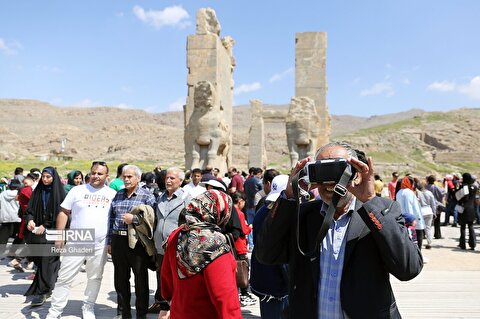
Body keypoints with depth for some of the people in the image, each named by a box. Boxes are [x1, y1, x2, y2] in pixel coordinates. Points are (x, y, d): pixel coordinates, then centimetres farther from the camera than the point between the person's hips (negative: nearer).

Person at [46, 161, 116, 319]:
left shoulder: (112, 194, 4)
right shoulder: (77, 190, 1)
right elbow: (63, 212, 3)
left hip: (100, 245, 1)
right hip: (75, 243, -1)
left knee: (95, 278, 13)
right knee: (64, 278, 3)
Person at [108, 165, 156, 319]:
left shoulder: (147, 196, -3)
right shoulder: (118, 195, 12)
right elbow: (111, 218, 14)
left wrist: (134, 219, -16)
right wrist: (109, 241, 12)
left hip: (137, 242, -5)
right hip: (118, 241, 5)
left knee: (141, 279, 4)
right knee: (120, 279, 14)